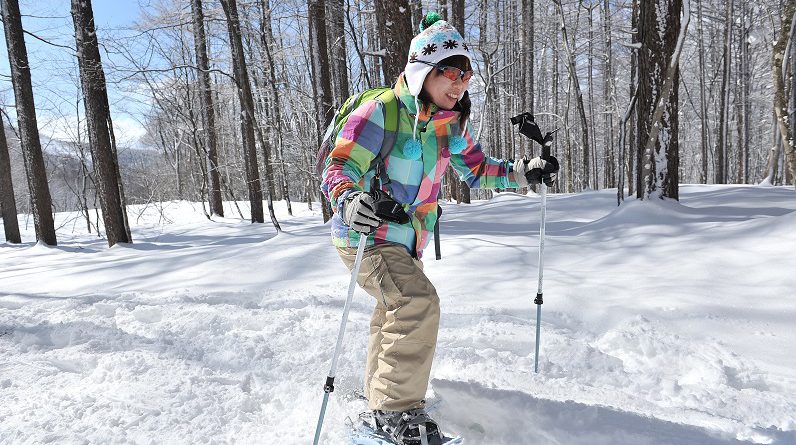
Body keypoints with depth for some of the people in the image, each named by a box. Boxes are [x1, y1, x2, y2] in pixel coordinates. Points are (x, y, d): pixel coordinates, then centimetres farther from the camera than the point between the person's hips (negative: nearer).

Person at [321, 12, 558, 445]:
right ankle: (398, 409, -9)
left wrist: (523, 172, 2)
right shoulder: (381, 113, -21)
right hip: (365, 235, -8)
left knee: (397, 313, 22)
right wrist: (349, 201, -45)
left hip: (406, 240, 9)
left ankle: (381, 401, 46)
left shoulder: (450, 123, 1)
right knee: (418, 302, -26)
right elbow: (337, 169, -24)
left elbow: (477, 168, 14)